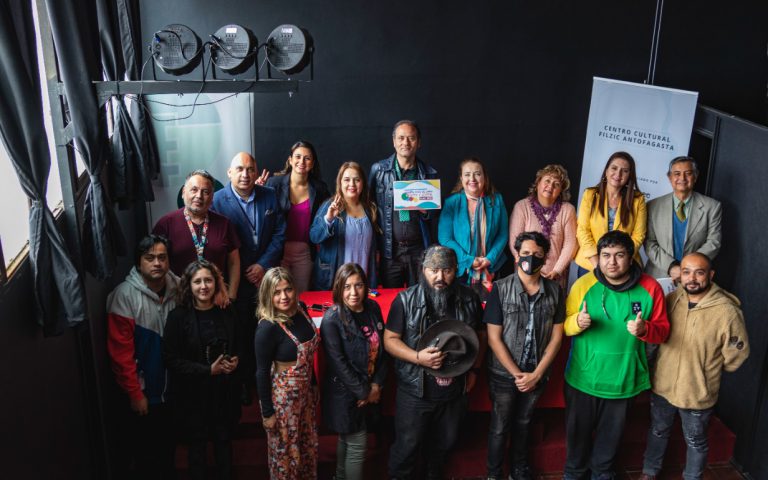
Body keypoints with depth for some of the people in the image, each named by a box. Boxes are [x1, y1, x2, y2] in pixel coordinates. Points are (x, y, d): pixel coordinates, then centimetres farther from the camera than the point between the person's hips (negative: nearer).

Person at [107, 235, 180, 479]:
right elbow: (120, 351, -18)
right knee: (145, 443, 13)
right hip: (144, 388, -4)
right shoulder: (125, 295, -19)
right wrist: (135, 393, -16)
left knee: (169, 440, 21)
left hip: (172, 385, 4)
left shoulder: (177, 288, -6)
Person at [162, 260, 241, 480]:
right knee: (197, 443, 12)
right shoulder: (178, 316, -13)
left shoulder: (226, 312, 0)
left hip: (224, 388, 3)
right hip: (193, 391, -3)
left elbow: (237, 347, 14)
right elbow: (171, 359, -15)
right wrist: (208, 370, -19)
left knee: (224, 439, 15)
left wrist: (235, 361, -9)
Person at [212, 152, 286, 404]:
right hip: (236, 279, -2)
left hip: (266, 276, 3)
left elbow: (279, 234, 3)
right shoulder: (217, 200, -6)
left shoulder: (269, 197, 5)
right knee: (239, 333, 5)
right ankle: (242, 382, 19)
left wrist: (263, 265, -7)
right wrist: (245, 273, -10)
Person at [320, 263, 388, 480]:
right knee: (357, 445, 3)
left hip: (369, 389, 6)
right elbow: (338, 362, -20)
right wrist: (362, 392, -14)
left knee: (347, 439, 22)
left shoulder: (373, 308, -2)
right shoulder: (332, 319, -21)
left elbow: (382, 348, 3)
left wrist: (377, 385, -4)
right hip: (344, 392, -6)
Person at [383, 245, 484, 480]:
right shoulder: (406, 300, -14)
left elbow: (478, 336, 9)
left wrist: (474, 370, 5)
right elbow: (390, 340, -10)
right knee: (407, 445, 9)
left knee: (444, 442, 23)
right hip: (415, 390, -3)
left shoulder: (469, 299, -5)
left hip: (455, 390, 3)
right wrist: (418, 357, -25)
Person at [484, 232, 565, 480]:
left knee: (523, 423, 20)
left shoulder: (554, 291, -3)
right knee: (499, 427, 11)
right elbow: (494, 338, -12)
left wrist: (536, 374, -8)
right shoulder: (500, 289, -12)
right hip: (504, 374, -3)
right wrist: (517, 374, -13)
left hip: (537, 374, 3)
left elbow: (556, 336, -1)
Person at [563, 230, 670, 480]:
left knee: (611, 434, 22)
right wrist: (577, 322, -27)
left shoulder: (650, 288, -10)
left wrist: (645, 329, -26)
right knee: (578, 431, 17)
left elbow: (663, 330, -4)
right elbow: (564, 325, -4)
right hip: (582, 378, -1)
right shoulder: (583, 284, -12)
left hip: (623, 380, 1)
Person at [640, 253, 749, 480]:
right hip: (662, 385, 4)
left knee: (695, 441, 20)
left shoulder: (727, 311, -23)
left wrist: (708, 368, 2)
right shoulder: (671, 299, -9)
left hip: (698, 392, -4)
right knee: (658, 432, 25)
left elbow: (737, 353, -10)